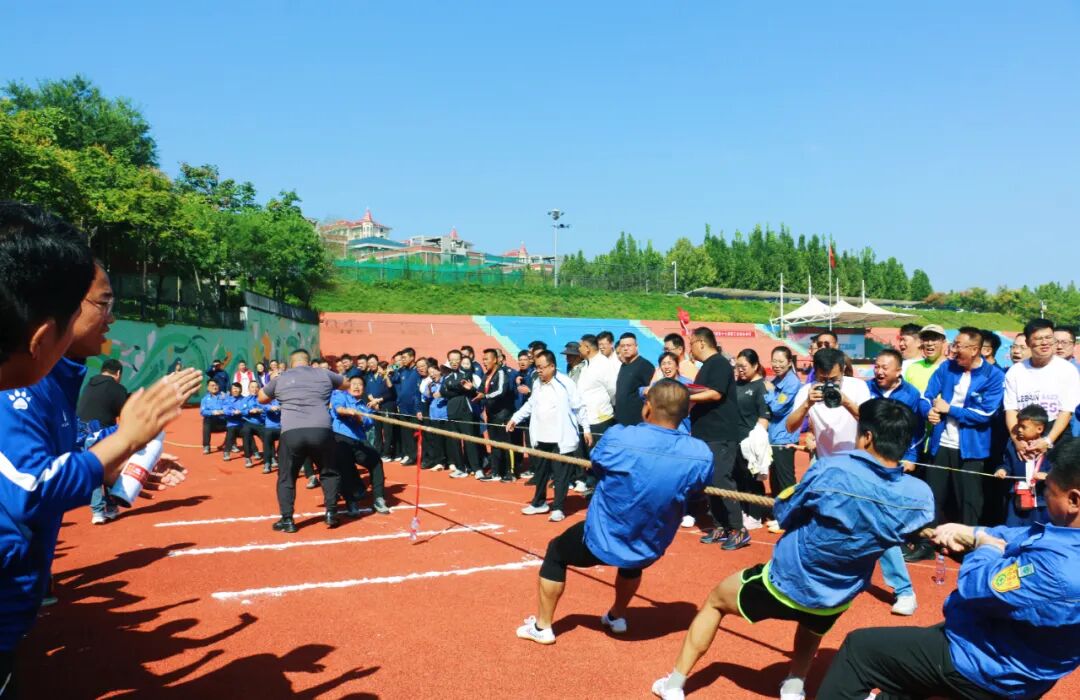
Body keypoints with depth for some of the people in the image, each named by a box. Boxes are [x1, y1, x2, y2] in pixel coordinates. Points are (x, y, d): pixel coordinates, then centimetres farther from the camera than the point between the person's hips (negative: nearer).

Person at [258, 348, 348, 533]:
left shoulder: (281, 378, 17)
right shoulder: (324, 374, 17)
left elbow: (261, 398, 31)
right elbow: (345, 383, 35)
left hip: (291, 433, 0)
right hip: (321, 431, 0)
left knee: (286, 478, 15)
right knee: (328, 473, 20)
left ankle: (287, 520, 13)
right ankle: (331, 513, 16)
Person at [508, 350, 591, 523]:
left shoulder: (565, 383, -11)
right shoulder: (537, 383, 9)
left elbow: (579, 407, -7)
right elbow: (530, 405, 20)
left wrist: (586, 429, -7)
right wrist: (515, 418, 14)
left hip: (561, 439, -6)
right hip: (541, 438, 6)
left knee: (560, 473, 0)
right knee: (541, 471, 17)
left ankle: (558, 508, 8)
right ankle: (539, 502, 31)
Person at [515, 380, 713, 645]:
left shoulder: (618, 438, -25)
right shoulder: (701, 454, -20)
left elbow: (595, 465, -3)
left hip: (603, 540, -3)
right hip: (651, 549, 3)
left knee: (555, 552, 27)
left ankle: (542, 626, 34)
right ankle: (617, 616, 55)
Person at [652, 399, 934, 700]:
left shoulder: (832, 469, -28)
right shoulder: (920, 496, -16)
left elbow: (785, 514, -12)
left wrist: (785, 496, 7)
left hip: (783, 584, -4)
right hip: (835, 602, 4)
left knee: (714, 601, 23)